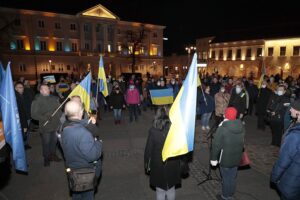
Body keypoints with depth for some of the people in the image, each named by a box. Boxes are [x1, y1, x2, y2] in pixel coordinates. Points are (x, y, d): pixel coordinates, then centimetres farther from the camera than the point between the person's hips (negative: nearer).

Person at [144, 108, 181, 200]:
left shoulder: (153, 130, -18)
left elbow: (148, 148, -11)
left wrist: (146, 162, 4)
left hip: (158, 164, -1)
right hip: (172, 163, 2)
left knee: (160, 190, 19)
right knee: (171, 189, 24)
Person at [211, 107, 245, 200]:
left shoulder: (222, 128, -23)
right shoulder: (241, 126, -5)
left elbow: (216, 145, -18)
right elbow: (242, 142, 8)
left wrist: (214, 158, -8)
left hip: (225, 158, -5)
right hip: (237, 158, 6)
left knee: (226, 178, 12)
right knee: (233, 176, 21)